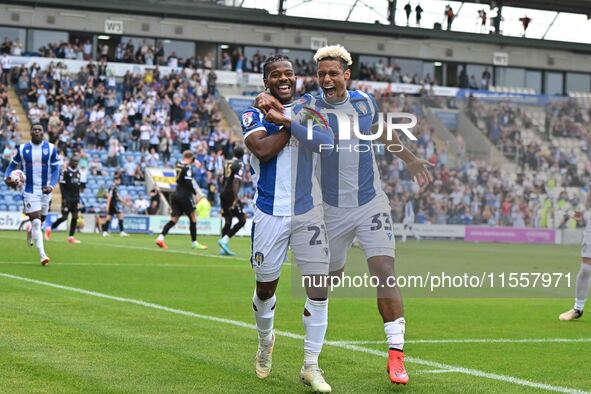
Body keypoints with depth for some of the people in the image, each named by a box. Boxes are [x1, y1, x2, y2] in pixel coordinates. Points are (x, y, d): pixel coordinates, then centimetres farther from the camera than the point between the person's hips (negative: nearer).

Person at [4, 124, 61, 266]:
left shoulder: (51, 148, -1)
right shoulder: (22, 149, -1)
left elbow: (56, 169, -1)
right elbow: (12, 165, 9)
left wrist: (51, 186, -15)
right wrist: (7, 178, -10)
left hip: (45, 190, 2)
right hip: (30, 191, -2)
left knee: (40, 220, 15)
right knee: (36, 222, -11)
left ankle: (31, 231, 52)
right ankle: (42, 255, -12)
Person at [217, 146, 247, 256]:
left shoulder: (227, 164, 14)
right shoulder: (240, 165, -9)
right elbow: (235, 182, -19)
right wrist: (236, 199, -22)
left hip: (223, 194, 8)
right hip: (231, 195, -8)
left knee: (227, 221, 12)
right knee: (242, 220, -2)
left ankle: (224, 248, 8)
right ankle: (224, 240, -13)